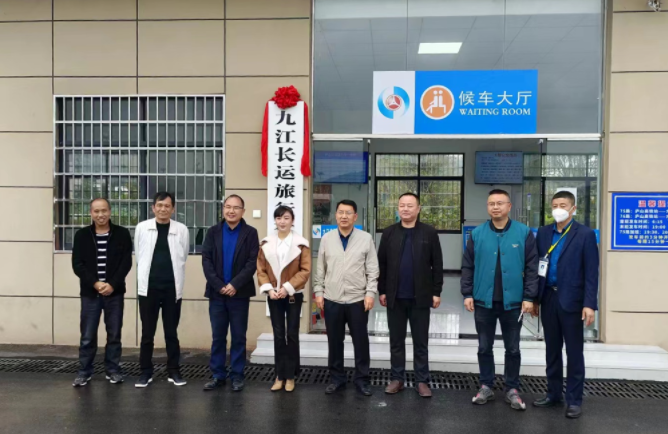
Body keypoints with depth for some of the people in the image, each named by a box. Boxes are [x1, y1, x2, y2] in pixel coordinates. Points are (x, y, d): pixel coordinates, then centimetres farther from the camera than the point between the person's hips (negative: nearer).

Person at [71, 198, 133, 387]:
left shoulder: (122, 234, 0)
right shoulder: (82, 235, 4)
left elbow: (126, 263, -4)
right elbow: (77, 264, -2)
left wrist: (112, 284, -14)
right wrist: (95, 283, -14)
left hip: (115, 292, 0)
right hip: (90, 293, 1)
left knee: (114, 334, 7)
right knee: (87, 336, 5)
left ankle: (113, 370, 19)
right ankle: (84, 372, 19)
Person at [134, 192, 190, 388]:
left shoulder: (182, 230, -2)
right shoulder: (142, 228, -1)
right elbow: (138, 256, 11)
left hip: (172, 288, 0)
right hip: (148, 288, 0)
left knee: (171, 333, 9)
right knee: (147, 333, 8)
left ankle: (173, 371, 21)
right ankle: (146, 371, 20)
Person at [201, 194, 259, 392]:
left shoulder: (250, 233, 0)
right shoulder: (213, 232, 7)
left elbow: (252, 262, -7)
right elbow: (206, 260, 0)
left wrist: (234, 284, -16)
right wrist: (219, 286, -11)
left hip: (240, 293, -2)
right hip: (217, 293, 2)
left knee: (238, 337, 6)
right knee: (217, 337, 8)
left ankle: (237, 376, 16)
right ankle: (218, 375, 20)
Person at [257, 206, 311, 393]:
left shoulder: (300, 243, -6)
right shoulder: (266, 243, 3)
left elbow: (305, 270, -9)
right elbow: (261, 269, 4)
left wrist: (287, 287, -16)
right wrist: (268, 289, -10)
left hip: (293, 295, -2)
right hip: (273, 295, 2)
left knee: (292, 335, 4)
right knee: (278, 335, 8)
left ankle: (290, 376, 16)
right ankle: (280, 376, 18)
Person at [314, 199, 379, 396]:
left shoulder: (366, 238, -2)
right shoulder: (327, 238, 4)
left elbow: (372, 269, -2)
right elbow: (320, 269, 8)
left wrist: (370, 293, -8)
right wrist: (318, 292, 4)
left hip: (358, 299, -1)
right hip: (332, 299, 2)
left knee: (361, 342, 7)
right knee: (334, 341, 11)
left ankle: (362, 380, 22)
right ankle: (337, 378, 26)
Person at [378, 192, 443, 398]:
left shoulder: (429, 233, -1)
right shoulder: (389, 233, 4)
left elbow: (437, 265, -1)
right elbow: (381, 264, 4)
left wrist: (436, 292, -4)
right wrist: (382, 291, 1)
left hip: (420, 297, -1)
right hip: (395, 297, 2)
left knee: (421, 342, 8)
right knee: (396, 341, 10)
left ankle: (422, 381, 19)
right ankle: (397, 379, 21)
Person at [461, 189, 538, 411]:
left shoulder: (524, 233, -3)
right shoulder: (477, 233, 0)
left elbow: (532, 267, -3)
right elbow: (468, 266, 3)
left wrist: (529, 297, -7)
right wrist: (467, 294, -3)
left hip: (512, 302, -1)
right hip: (483, 301, 1)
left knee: (513, 349, 11)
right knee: (484, 347, 12)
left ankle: (512, 389, 26)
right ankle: (486, 386, 26)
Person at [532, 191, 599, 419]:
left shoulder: (585, 234, -6)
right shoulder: (543, 232, 6)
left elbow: (591, 272, -9)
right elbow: (536, 265, 8)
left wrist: (589, 304, -16)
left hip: (571, 300, -4)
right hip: (548, 298, 4)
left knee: (574, 352, 6)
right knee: (552, 349, 14)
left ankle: (574, 400, 17)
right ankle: (554, 393, 27)